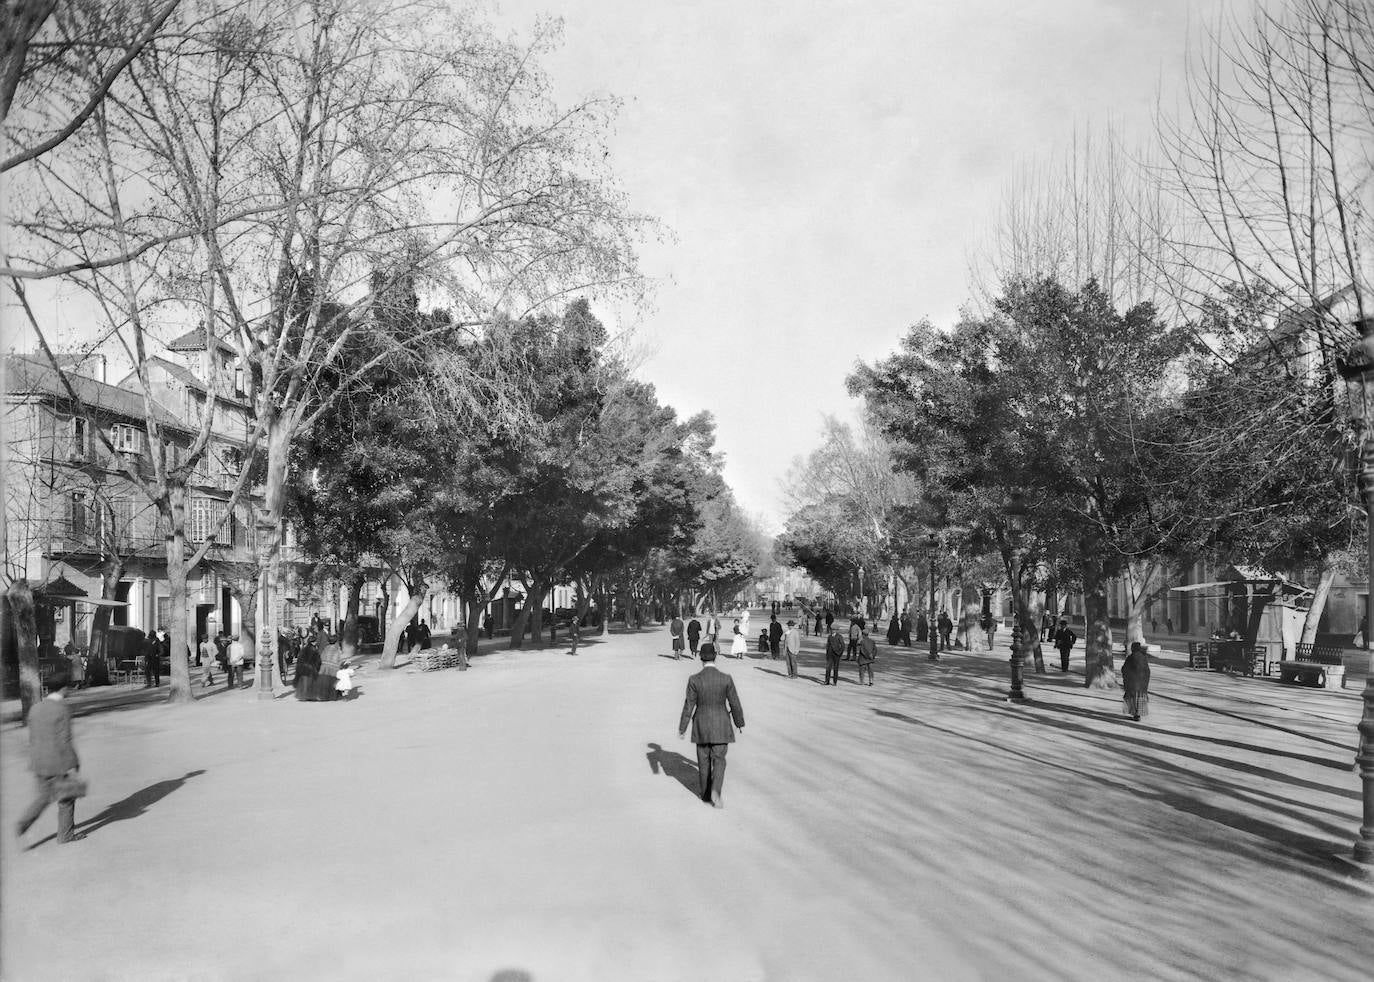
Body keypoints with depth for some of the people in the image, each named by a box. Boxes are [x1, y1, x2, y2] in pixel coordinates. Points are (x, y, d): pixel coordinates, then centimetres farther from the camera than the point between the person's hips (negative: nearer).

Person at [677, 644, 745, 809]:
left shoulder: (694, 680, -13)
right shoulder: (726, 679, -13)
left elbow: (688, 706, -9)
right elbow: (735, 704, -5)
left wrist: (682, 728, 2)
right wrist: (740, 723, 10)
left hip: (701, 725, 1)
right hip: (720, 726, -1)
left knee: (703, 760, 17)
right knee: (719, 760, 8)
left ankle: (706, 793, 29)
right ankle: (715, 792, -12)